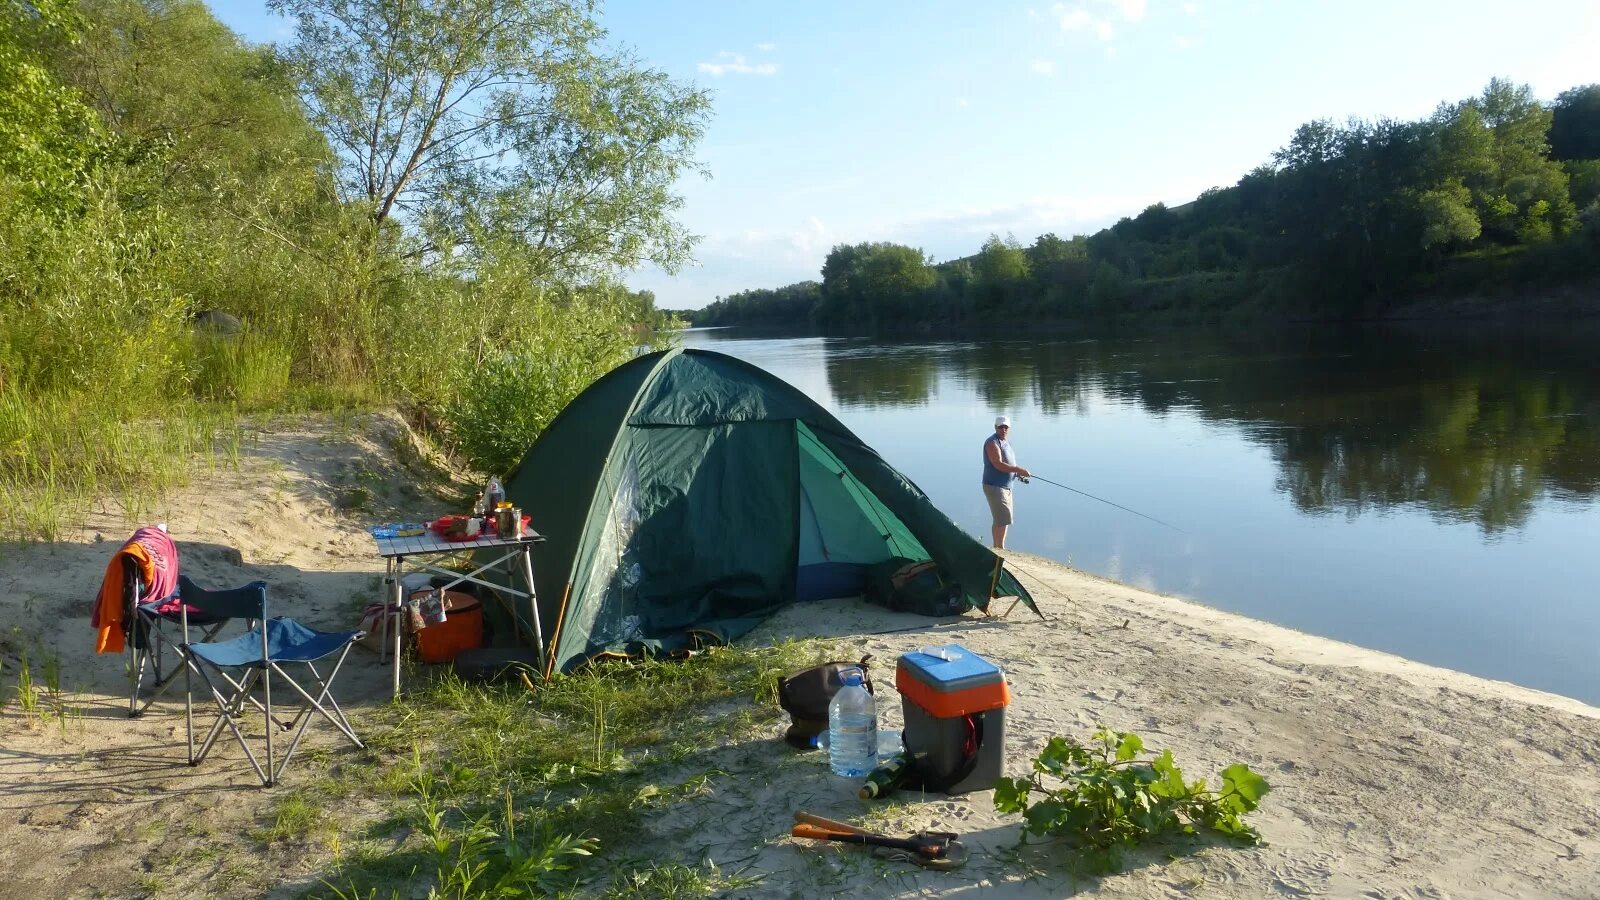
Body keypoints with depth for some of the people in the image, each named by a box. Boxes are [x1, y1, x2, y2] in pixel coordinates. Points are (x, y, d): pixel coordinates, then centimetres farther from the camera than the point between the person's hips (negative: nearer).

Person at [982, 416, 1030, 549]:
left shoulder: (1006, 442, 14)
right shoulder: (992, 443, -16)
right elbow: (998, 464, -26)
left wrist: (1018, 473, 5)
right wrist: (1019, 469, -24)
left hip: (1006, 486, 10)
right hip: (994, 486, -10)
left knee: (1001, 520, 16)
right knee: (1003, 519, -12)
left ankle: (997, 548, 25)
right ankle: (1000, 549, -6)